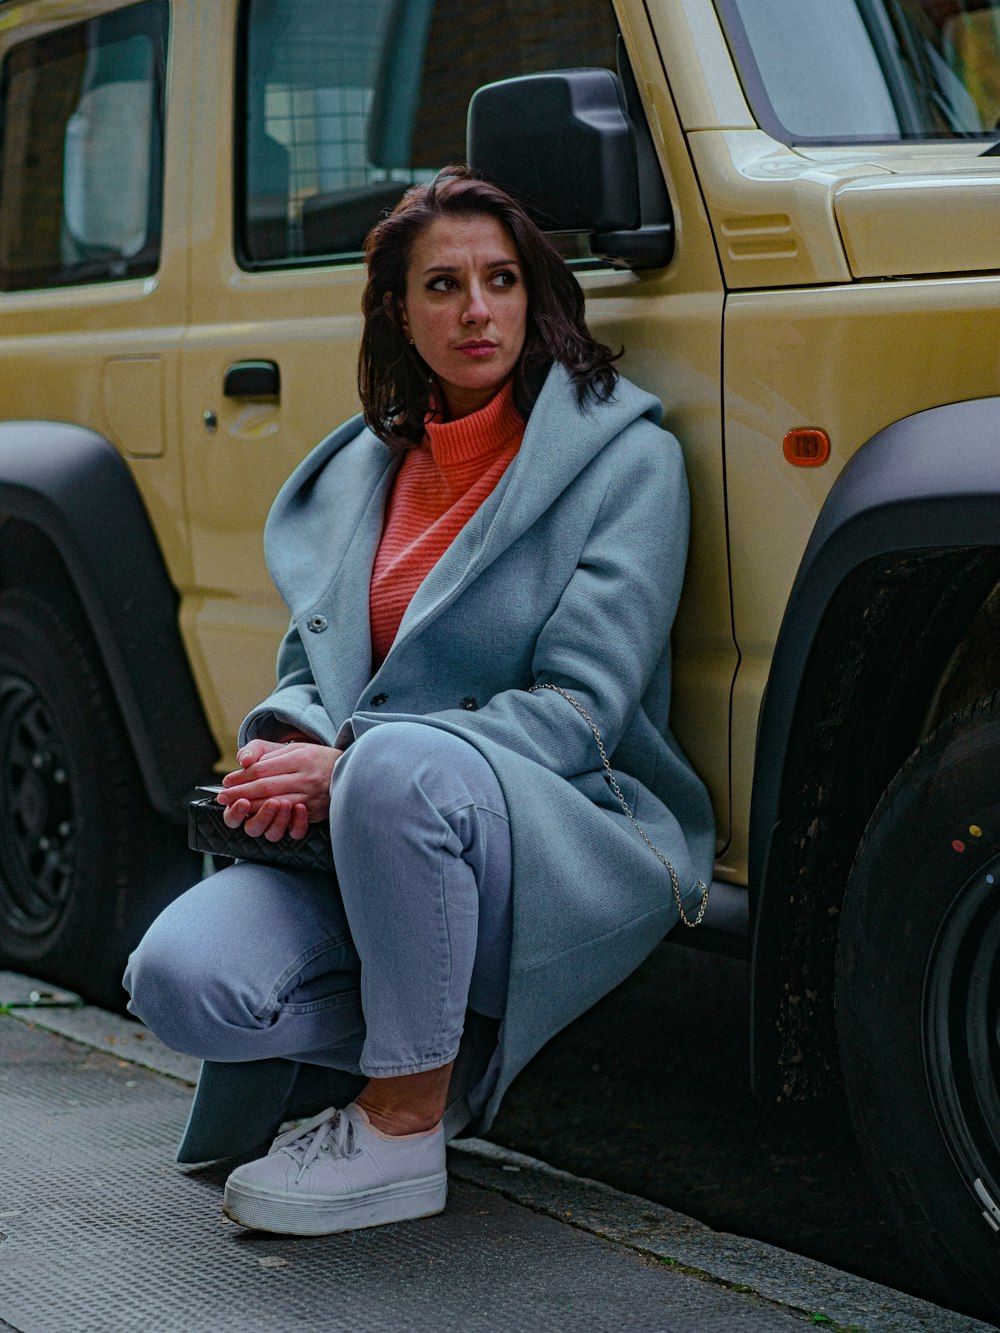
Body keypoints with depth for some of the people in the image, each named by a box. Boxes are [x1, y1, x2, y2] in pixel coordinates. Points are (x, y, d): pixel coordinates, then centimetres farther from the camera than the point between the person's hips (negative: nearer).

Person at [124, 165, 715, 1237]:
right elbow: (309, 664, 19)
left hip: (575, 851, -5)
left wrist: (349, 764, -21)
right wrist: (286, 749, -7)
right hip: (364, 840, 5)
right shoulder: (357, 467, 14)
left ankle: (402, 1125, -18)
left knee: (405, 766, -39)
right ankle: (445, 1046, 3)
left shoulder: (624, 456, -4)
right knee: (182, 979, -23)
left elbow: (578, 710, -12)